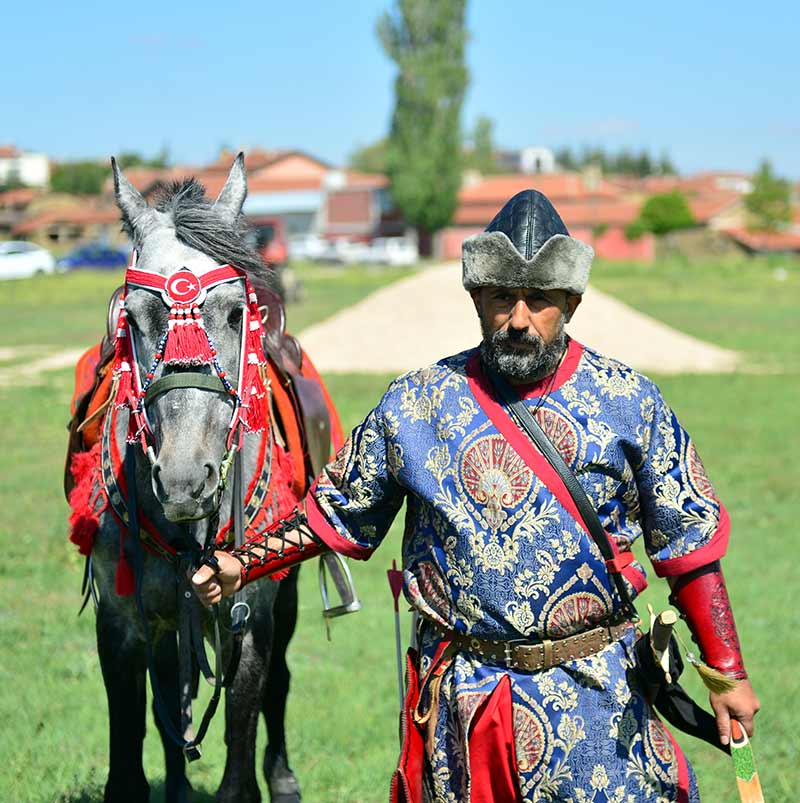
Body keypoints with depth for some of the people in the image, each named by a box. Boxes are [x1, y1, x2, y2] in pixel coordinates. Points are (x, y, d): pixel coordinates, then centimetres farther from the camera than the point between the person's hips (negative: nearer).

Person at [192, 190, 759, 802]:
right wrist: (244, 565, 1)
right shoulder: (415, 403, 0)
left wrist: (729, 675, 1)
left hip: (596, 697, -1)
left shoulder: (629, 401, -2)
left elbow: (690, 543, 2)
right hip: (461, 699, 1)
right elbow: (340, 513, 12)